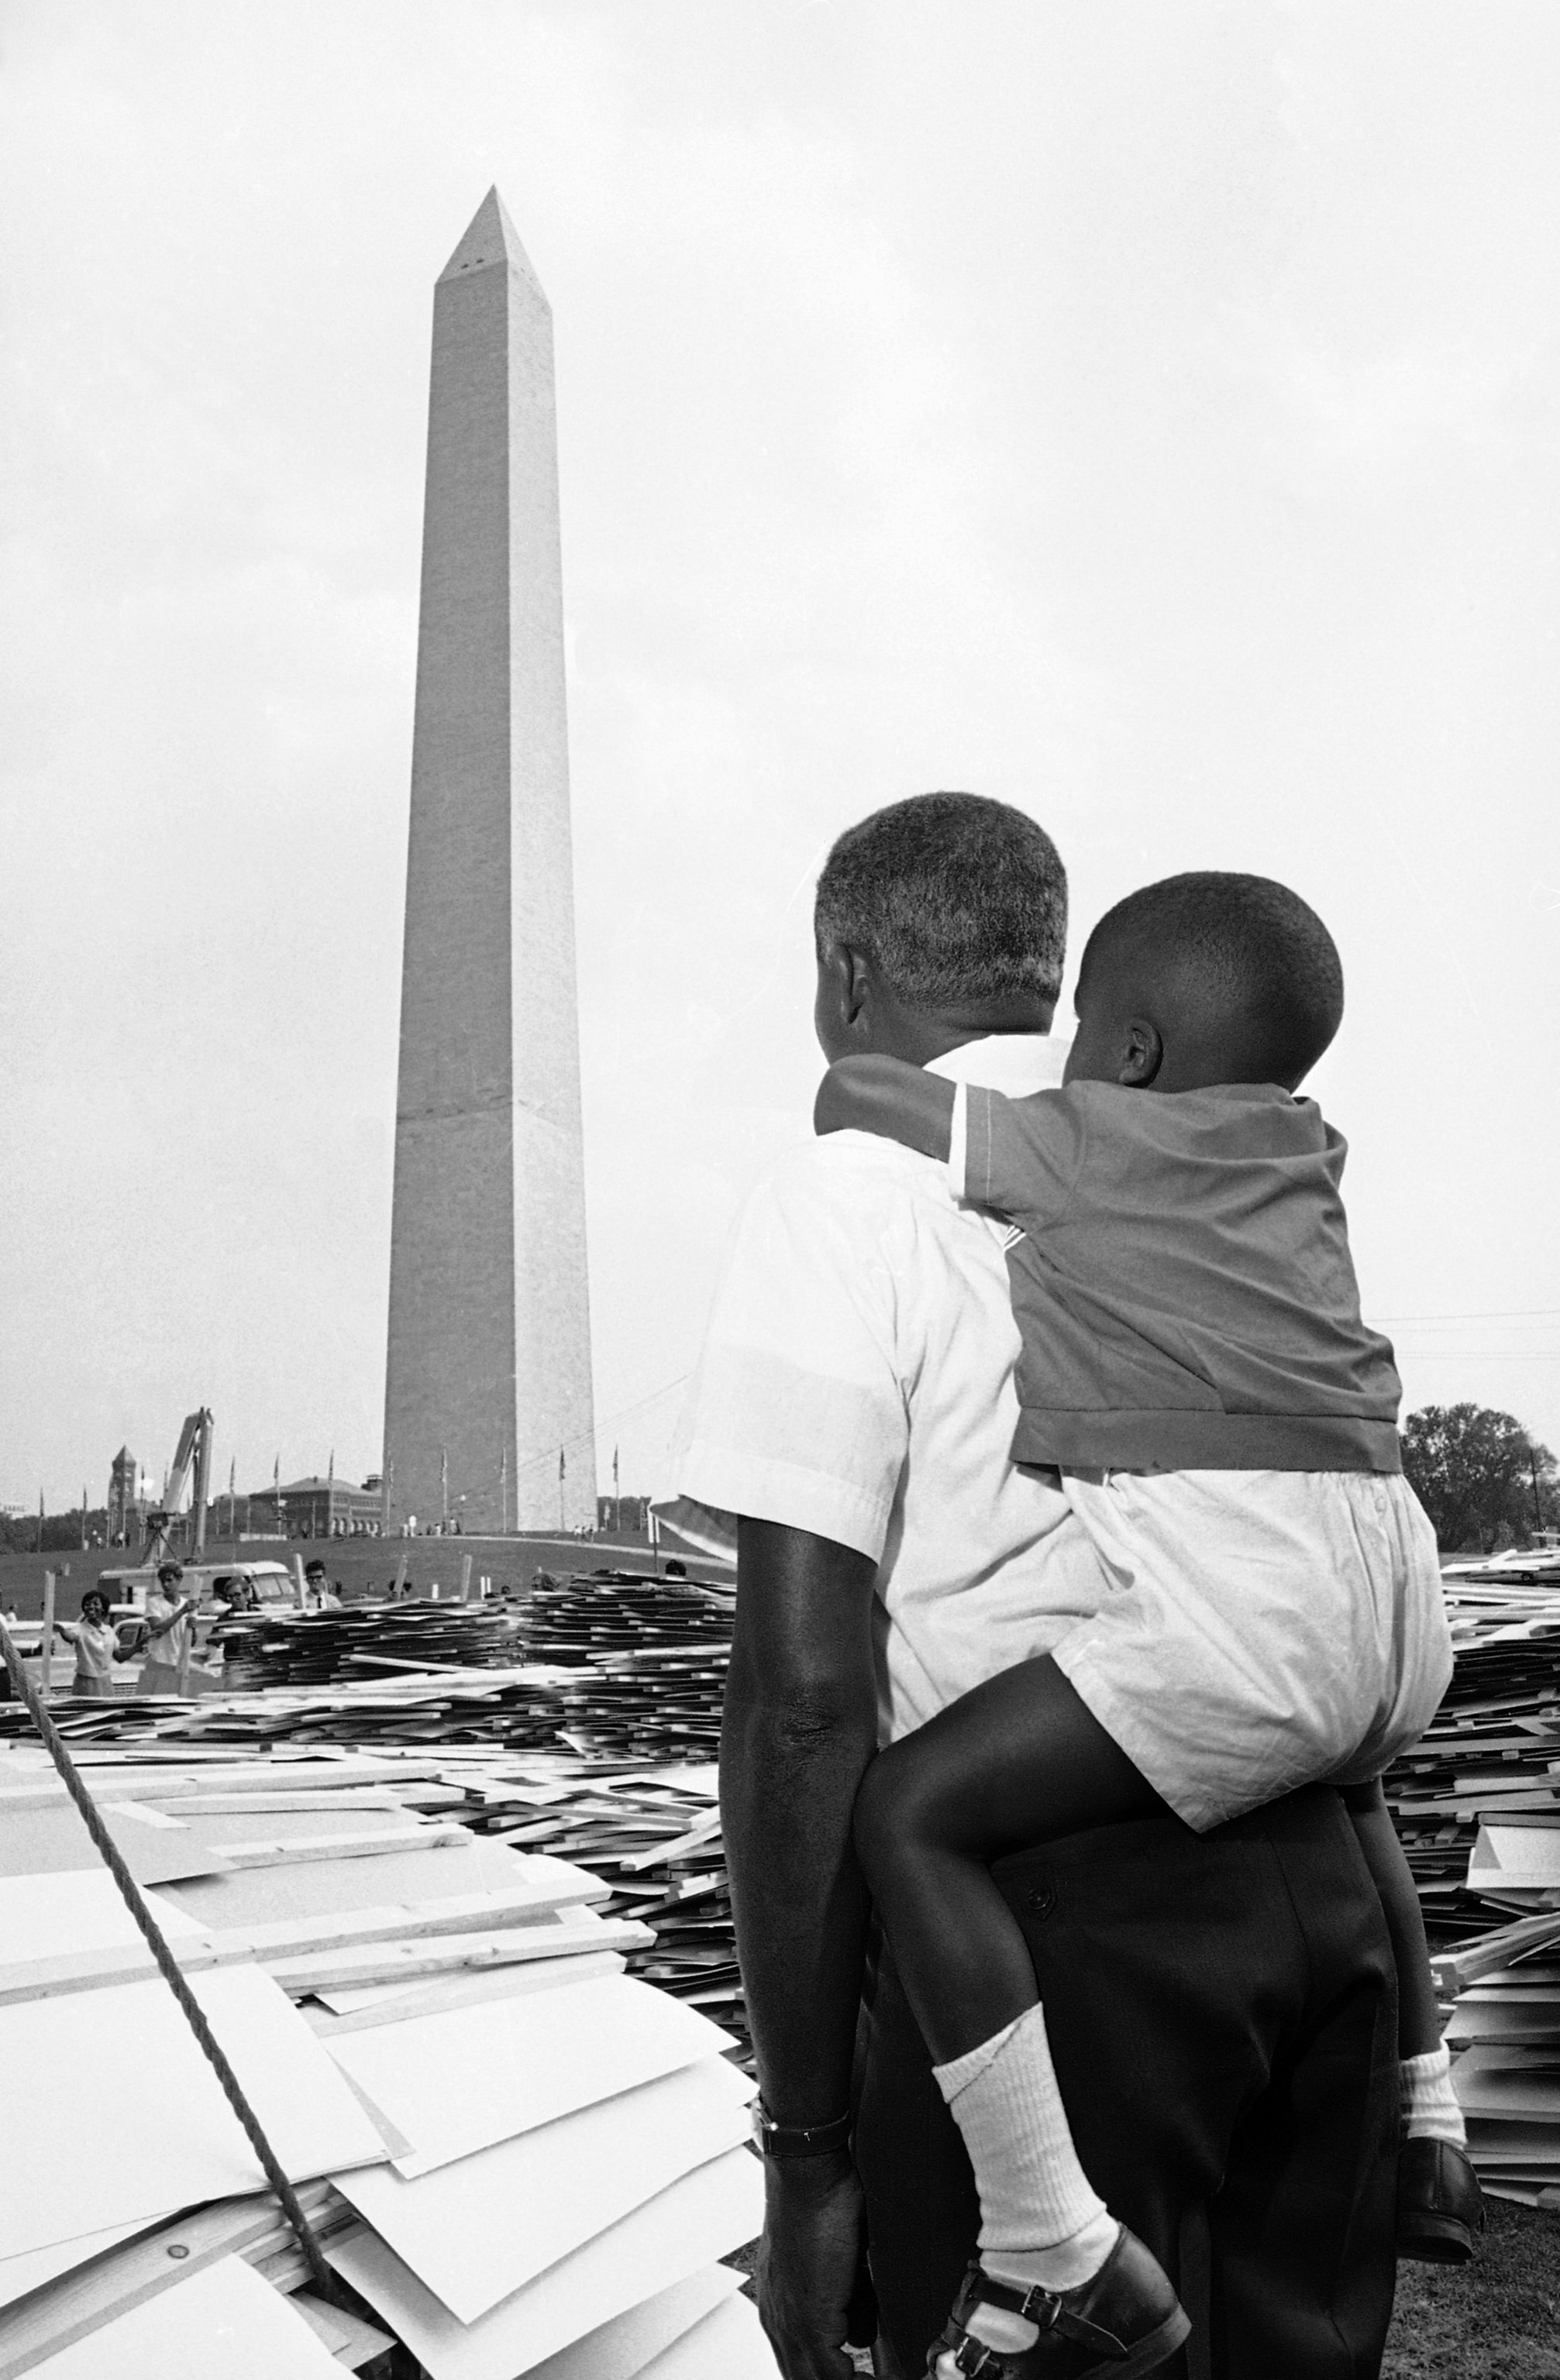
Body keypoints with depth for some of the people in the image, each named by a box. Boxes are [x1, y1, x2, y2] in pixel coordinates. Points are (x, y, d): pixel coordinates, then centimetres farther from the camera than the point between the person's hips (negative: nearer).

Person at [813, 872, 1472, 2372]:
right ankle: (1419, 2132, 43)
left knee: (908, 1810, -8)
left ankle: (1053, 2250, -7)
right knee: (1329, 1774, 39)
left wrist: (884, 1128, 29)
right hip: (1393, 1591, 9)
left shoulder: (1079, 1141, 1)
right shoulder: (1300, 1155, 19)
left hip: (1238, 1599, -9)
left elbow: (850, 1095, 7)